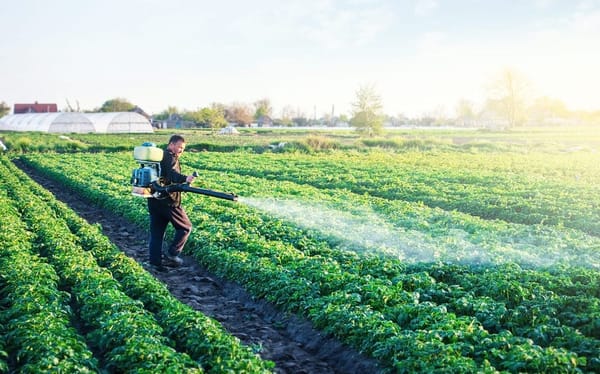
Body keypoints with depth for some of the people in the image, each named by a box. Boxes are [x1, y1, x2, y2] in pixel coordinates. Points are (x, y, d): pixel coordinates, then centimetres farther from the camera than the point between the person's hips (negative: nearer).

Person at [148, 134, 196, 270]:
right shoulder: (171, 157, -12)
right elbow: (172, 174, -32)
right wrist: (185, 178, -48)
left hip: (153, 201, 9)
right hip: (168, 201, -9)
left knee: (156, 232, 11)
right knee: (185, 227, 5)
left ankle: (155, 261, 11)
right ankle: (172, 253, -2)